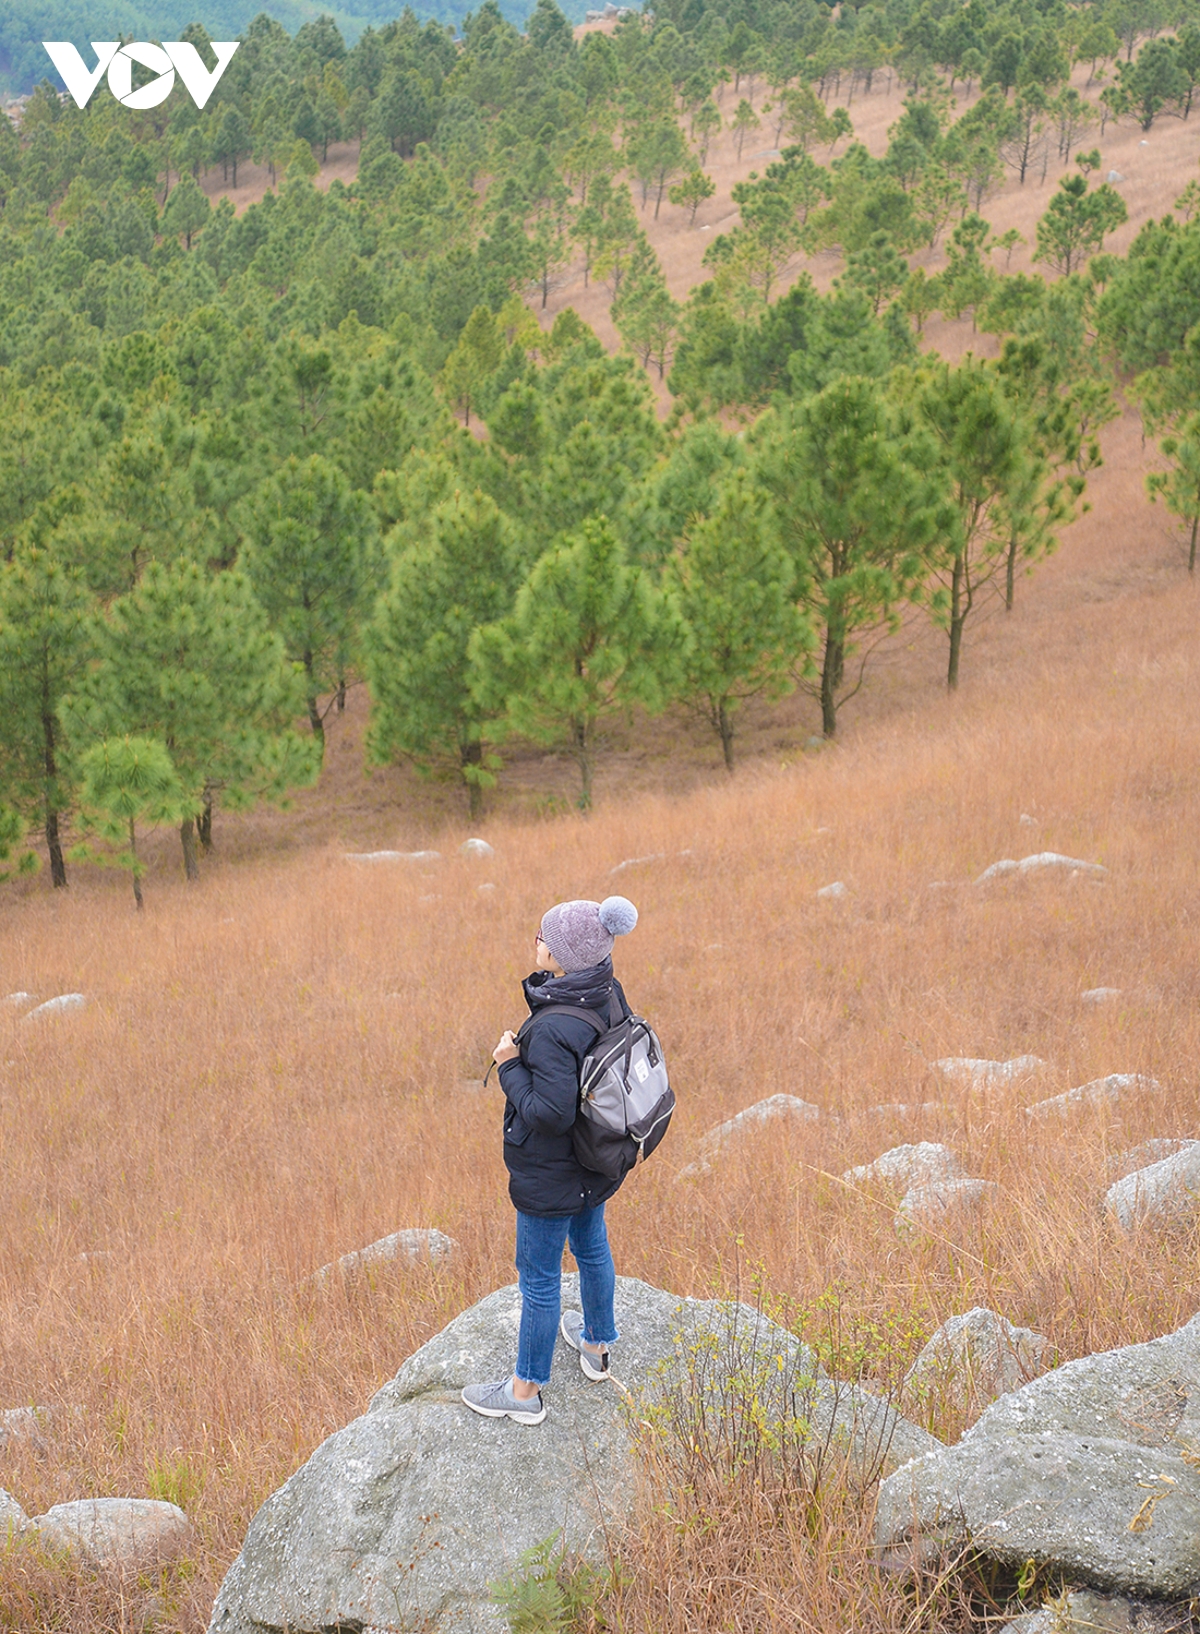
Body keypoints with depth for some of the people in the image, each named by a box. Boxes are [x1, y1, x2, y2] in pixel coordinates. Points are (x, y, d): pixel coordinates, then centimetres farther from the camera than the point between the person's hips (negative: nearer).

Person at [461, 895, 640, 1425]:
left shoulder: (553, 1030, -34)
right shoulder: (608, 998, -8)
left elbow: (550, 1114, -33)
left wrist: (510, 1065, -21)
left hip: (552, 1176, -8)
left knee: (538, 1276, 8)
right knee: (591, 1246, 29)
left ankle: (526, 1390, 24)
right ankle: (597, 1343, 51)